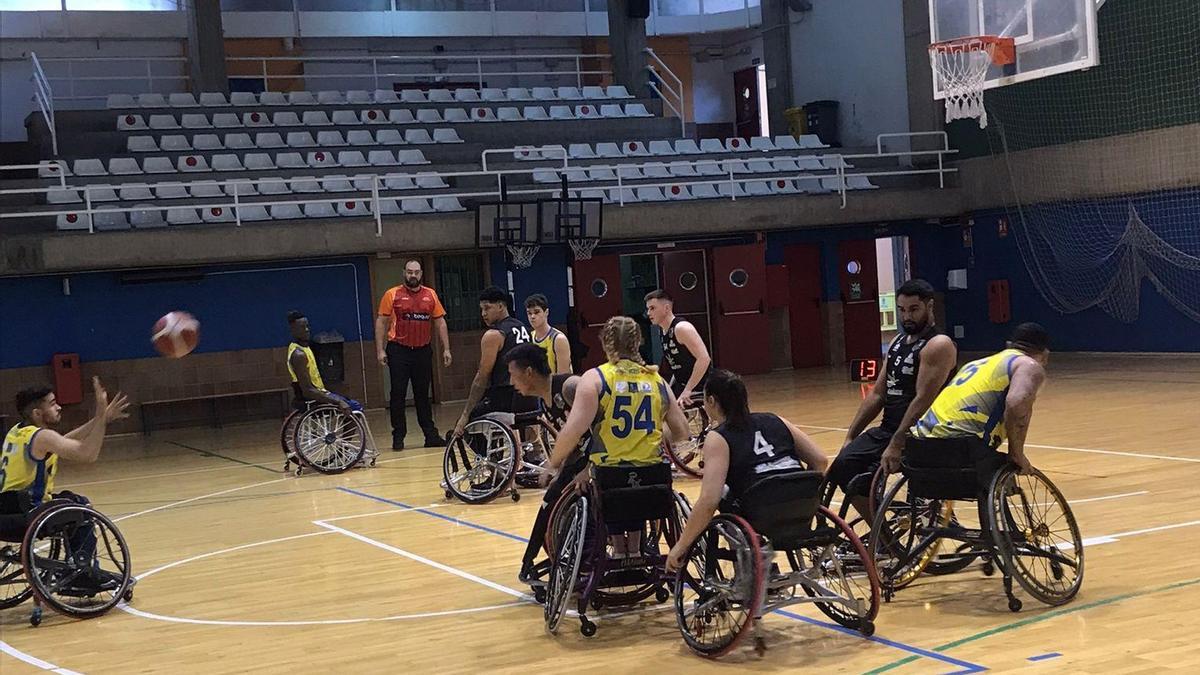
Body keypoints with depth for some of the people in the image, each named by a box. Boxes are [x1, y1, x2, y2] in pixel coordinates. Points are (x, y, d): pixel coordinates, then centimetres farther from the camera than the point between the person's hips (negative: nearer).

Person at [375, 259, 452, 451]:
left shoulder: (430, 295, 7)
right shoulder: (392, 295, -1)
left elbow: (440, 322, 10)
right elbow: (381, 322, -1)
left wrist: (446, 349, 5)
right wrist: (380, 350, -8)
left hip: (423, 351, 3)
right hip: (399, 350, -3)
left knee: (423, 395, 10)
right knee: (398, 394, -1)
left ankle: (431, 435, 13)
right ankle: (398, 437, 5)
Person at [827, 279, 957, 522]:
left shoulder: (938, 345, -11)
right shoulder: (898, 342, 16)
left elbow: (923, 400, -20)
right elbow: (878, 393, 17)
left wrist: (896, 445, -25)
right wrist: (850, 436, 10)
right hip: (887, 429, 8)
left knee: (862, 482, -24)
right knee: (841, 467, -10)